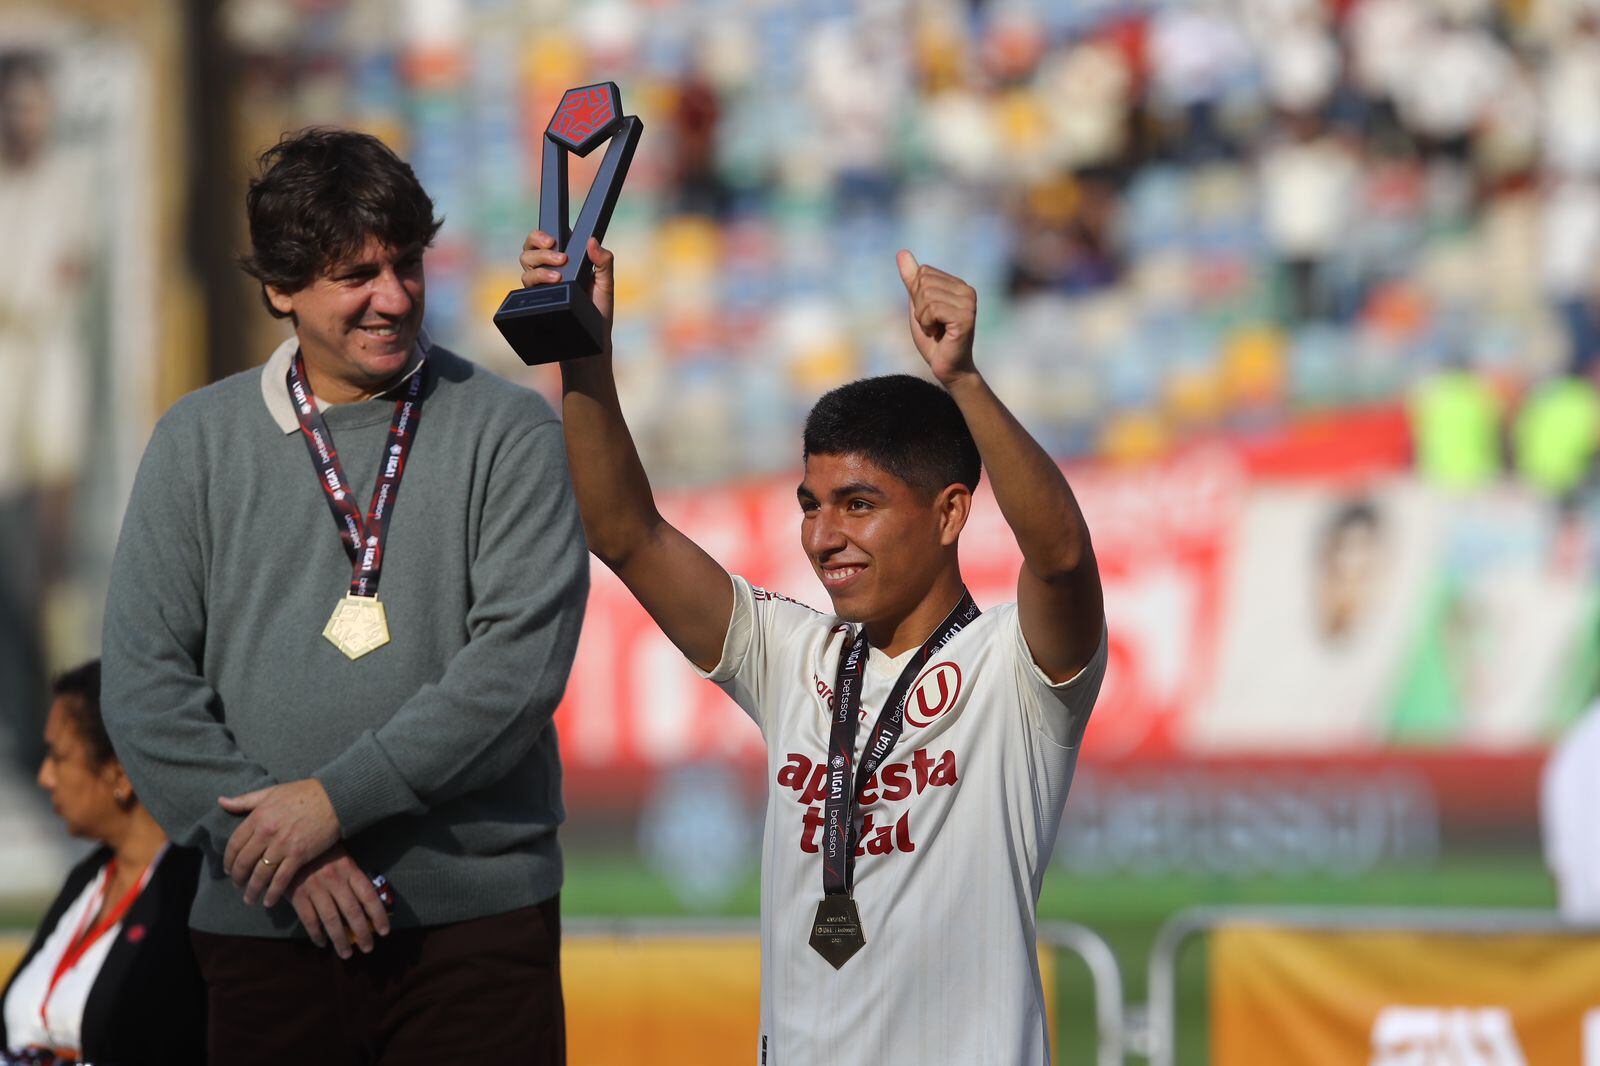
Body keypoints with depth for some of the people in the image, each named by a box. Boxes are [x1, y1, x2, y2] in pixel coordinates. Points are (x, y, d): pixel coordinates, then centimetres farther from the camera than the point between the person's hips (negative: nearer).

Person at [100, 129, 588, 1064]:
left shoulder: (509, 433, 3)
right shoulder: (199, 443, 9)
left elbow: (521, 664, -8)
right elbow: (146, 687, 3)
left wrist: (339, 798, -13)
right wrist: (275, 842, -9)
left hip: (479, 915, -2)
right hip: (263, 923, 2)